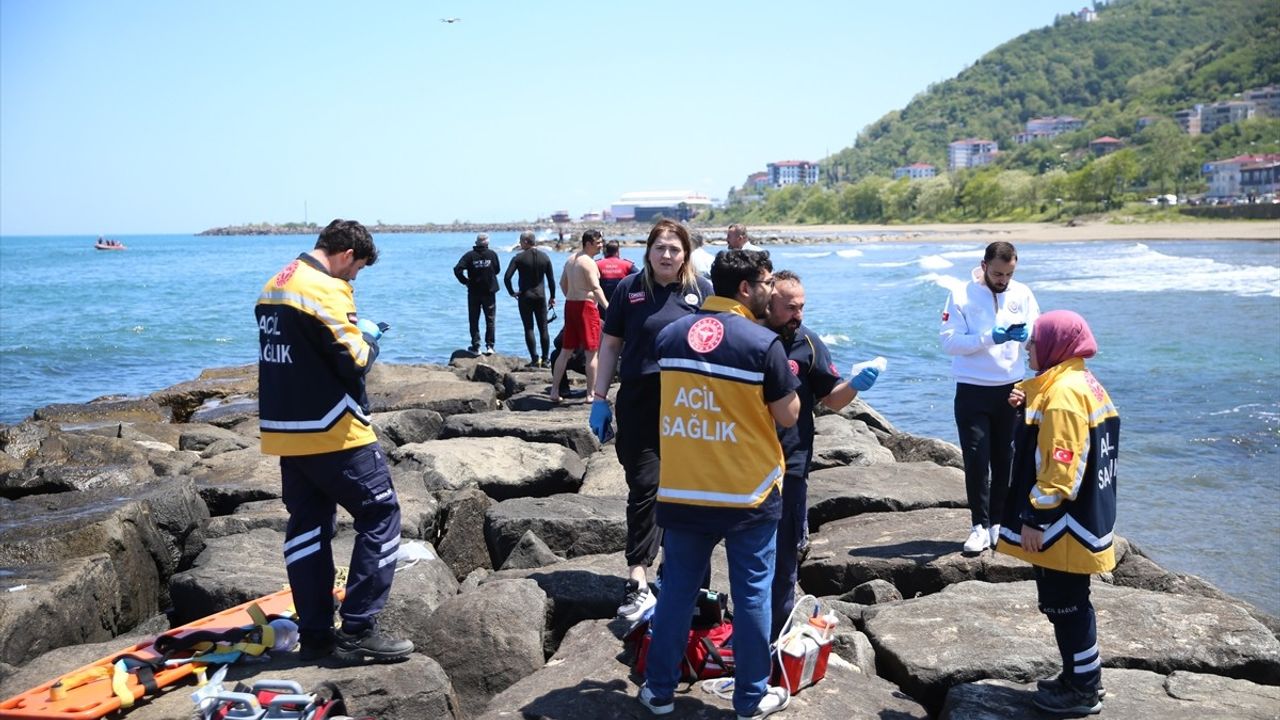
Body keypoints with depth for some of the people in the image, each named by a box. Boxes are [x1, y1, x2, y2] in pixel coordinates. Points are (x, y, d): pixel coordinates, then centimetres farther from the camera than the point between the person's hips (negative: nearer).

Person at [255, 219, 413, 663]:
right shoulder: (327, 290, -16)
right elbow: (355, 362, -17)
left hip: (285, 430, 9)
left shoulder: (274, 286, 13)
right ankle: (358, 629, -2)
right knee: (380, 515, 0)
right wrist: (369, 338, 3)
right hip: (331, 431, -9)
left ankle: (315, 634, 17)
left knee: (307, 526, 13)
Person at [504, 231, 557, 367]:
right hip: (540, 297, 3)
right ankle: (545, 360, 6)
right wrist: (552, 297, 13)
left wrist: (512, 292, 1)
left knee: (529, 329, 1)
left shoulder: (519, 258, -6)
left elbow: (507, 277, -12)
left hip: (525, 297, -3)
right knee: (543, 329, 6)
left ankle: (535, 359, -5)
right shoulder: (545, 257, 4)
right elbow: (551, 279, 5)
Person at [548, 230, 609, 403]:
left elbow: (563, 283, 23)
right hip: (586, 306, -8)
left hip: (570, 304, 8)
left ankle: (554, 391, 13)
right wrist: (607, 307, -36)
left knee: (565, 351, 13)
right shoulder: (588, 262, -14)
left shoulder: (570, 259, 13)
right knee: (591, 352, -1)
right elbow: (595, 288, -27)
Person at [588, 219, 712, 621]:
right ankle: (637, 581, -4)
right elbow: (610, 344, 8)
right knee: (644, 486, -4)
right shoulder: (630, 288, 3)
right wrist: (599, 397, 4)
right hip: (639, 402, -1)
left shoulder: (700, 290, 4)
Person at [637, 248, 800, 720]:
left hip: (681, 490, 4)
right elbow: (788, 416, -7)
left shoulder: (669, 335, 1)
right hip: (748, 493, -4)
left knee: (677, 589, 15)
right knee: (751, 594, 9)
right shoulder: (763, 343, -14)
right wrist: (786, 380, 10)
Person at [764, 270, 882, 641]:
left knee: (782, 555, 5)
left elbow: (831, 399, 2)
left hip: (788, 466, -1)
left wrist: (854, 384, -17)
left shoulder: (808, 344, -1)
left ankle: (776, 636, 17)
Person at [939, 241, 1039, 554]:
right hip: (973, 390, -3)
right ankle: (980, 526, 2)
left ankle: (999, 522, 22)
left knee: (1005, 459, 10)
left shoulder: (1022, 294, 4)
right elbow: (949, 342, -14)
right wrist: (990, 338, -25)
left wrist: (1025, 335, -22)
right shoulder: (961, 295, -7)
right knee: (976, 459, -5)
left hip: (1010, 389, 3)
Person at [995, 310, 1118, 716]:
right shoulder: (1081, 384, 11)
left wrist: (1036, 518, -21)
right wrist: (1029, 407, 8)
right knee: (1069, 602, 18)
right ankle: (1082, 679, 29)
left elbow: (1061, 467, -25)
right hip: (1083, 516, 10)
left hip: (1064, 525, -10)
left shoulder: (1063, 393, -22)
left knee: (1064, 604, 1)